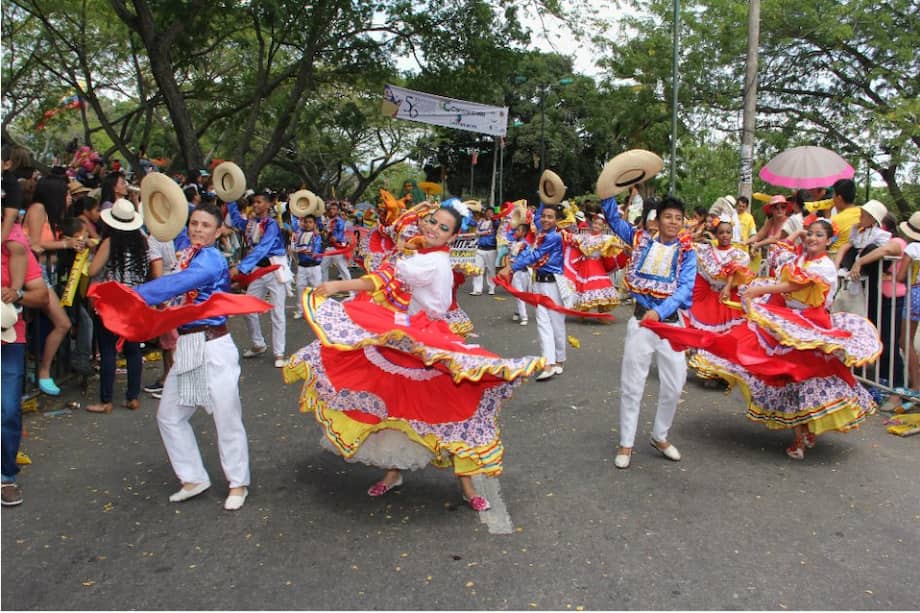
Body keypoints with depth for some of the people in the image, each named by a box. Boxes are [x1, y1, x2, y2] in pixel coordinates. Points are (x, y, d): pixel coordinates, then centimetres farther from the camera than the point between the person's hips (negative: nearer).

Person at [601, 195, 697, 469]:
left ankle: (660, 436, 30)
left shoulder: (687, 252, 0)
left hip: (671, 322, 1)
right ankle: (626, 443, 15)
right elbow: (614, 219, 6)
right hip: (640, 320, -1)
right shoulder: (642, 240, 3)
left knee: (673, 386, 8)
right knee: (632, 385, 3)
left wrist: (660, 311, -28)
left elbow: (686, 288, -13)